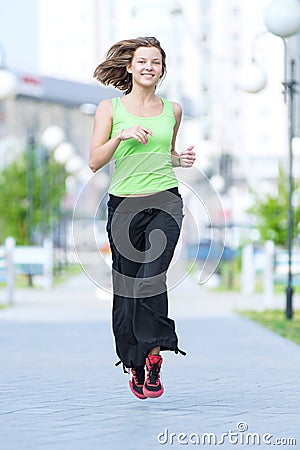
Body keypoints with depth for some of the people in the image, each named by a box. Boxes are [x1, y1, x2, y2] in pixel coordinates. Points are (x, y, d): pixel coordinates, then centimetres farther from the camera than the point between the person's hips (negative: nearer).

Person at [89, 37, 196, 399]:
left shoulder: (172, 110, 11)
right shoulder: (110, 108, 3)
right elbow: (94, 162, -2)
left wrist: (181, 160, 5)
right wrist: (121, 135, -16)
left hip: (165, 202, 0)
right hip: (124, 205, 0)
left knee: (151, 278, -21)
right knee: (126, 286, 4)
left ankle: (153, 354, -15)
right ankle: (135, 364, 20)